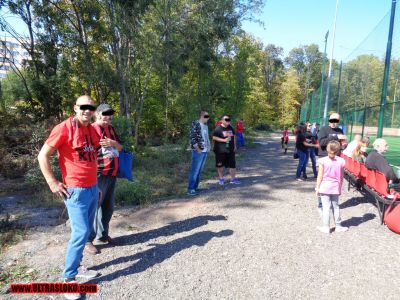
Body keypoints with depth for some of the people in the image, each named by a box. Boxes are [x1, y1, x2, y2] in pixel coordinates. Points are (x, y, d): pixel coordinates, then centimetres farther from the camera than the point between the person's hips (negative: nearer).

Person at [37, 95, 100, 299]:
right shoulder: (64, 128, -13)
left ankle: (76, 267, 29)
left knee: (87, 230, 13)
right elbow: (43, 156, -10)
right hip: (76, 191, -7)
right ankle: (68, 278, 9)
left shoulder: (92, 130, 9)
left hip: (93, 189, 8)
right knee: (81, 232, -7)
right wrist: (53, 183, -11)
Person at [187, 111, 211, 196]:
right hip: (198, 151, -8)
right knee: (195, 170, -5)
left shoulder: (205, 125, 13)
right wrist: (198, 149, -17)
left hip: (205, 151, 8)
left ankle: (195, 187, 23)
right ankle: (190, 189, 3)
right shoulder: (196, 124, -12)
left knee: (200, 170, 13)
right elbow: (192, 137, -18)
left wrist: (208, 147, 12)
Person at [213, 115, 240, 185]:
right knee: (220, 165, 6)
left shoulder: (231, 128, 11)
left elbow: (234, 137, 20)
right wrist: (224, 140, -19)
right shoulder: (218, 129, -9)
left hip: (230, 150, 5)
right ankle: (221, 178, 22)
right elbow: (214, 137, -15)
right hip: (221, 150, -5)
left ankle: (233, 178, 16)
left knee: (232, 164, 6)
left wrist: (234, 146, 13)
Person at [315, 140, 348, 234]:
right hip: (336, 187, 3)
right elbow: (341, 177, 4)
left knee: (326, 207, 3)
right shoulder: (341, 161, -4)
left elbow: (320, 176, -9)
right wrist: (340, 187, 16)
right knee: (336, 206, 15)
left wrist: (317, 187, 0)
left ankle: (326, 227, 9)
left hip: (325, 187, -3)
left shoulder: (322, 161, -12)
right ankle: (338, 226, 25)